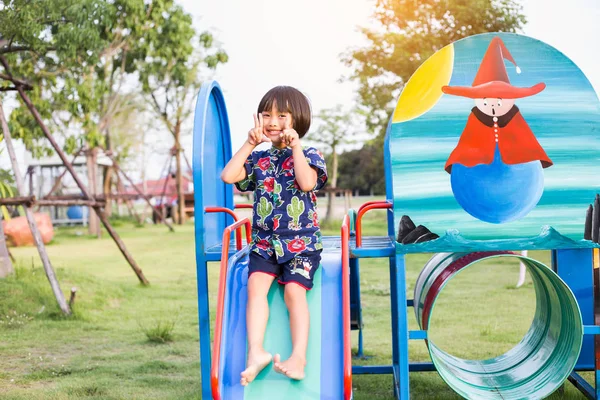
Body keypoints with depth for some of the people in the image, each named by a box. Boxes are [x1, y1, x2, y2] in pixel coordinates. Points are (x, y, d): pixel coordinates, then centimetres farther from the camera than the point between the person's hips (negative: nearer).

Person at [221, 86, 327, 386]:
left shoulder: (308, 155, 4)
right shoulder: (258, 159, 14)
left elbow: (307, 182, -17)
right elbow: (227, 176, -1)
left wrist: (295, 145, -12)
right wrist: (250, 144, 0)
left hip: (302, 242, -3)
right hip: (264, 241, 3)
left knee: (294, 290, -22)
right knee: (256, 284, -22)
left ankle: (299, 357, -27)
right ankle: (256, 351, -30)